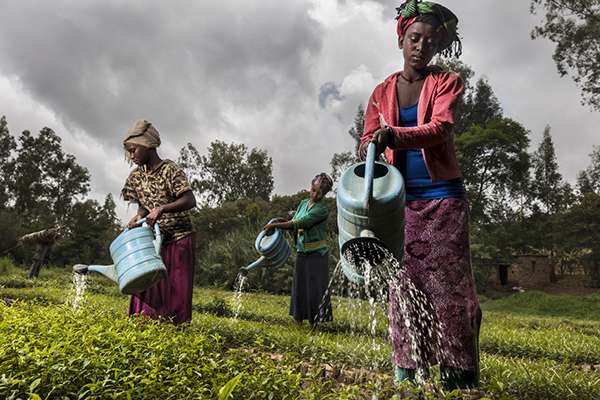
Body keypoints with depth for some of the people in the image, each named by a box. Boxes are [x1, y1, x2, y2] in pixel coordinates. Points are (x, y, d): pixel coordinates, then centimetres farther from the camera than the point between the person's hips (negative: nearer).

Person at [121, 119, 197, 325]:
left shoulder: (170, 170, -14)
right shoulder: (136, 176, 6)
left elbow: (190, 201, -23)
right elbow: (143, 206, 11)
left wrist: (161, 209, -34)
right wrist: (137, 218, -11)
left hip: (178, 240, -6)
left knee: (176, 290, -2)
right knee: (148, 290, 5)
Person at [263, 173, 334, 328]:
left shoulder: (322, 209, -14)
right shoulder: (303, 203, 8)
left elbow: (300, 223, -22)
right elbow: (293, 222, 10)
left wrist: (275, 225, -20)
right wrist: (278, 222, -11)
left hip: (317, 253, -6)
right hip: (302, 252, 6)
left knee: (315, 286, -2)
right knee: (299, 285, 11)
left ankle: (314, 321, 9)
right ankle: (298, 318, 23)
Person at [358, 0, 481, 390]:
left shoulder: (447, 82, 4)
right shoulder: (382, 92, 12)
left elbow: (440, 128, -15)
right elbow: (368, 140, 5)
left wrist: (394, 135, -33)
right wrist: (368, 153, -19)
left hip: (443, 196, -2)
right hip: (401, 199, 2)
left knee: (450, 284, -2)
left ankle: (459, 375, 8)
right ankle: (406, 372, 10)